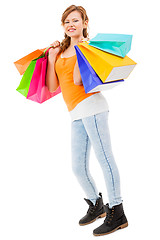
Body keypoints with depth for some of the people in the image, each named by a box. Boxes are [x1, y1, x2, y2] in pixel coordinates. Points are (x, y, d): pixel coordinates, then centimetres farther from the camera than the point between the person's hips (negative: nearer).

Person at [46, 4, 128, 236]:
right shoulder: (60, 52, 19)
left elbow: (77, 80, -14)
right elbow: (52, 87, 11)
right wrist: (51, 58, 7)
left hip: (91, 106, -7)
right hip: (76, 114, 7)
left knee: (104, 158, -9)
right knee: (78, 167, 9)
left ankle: (117, 213, -4)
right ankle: (96, 205, 29)